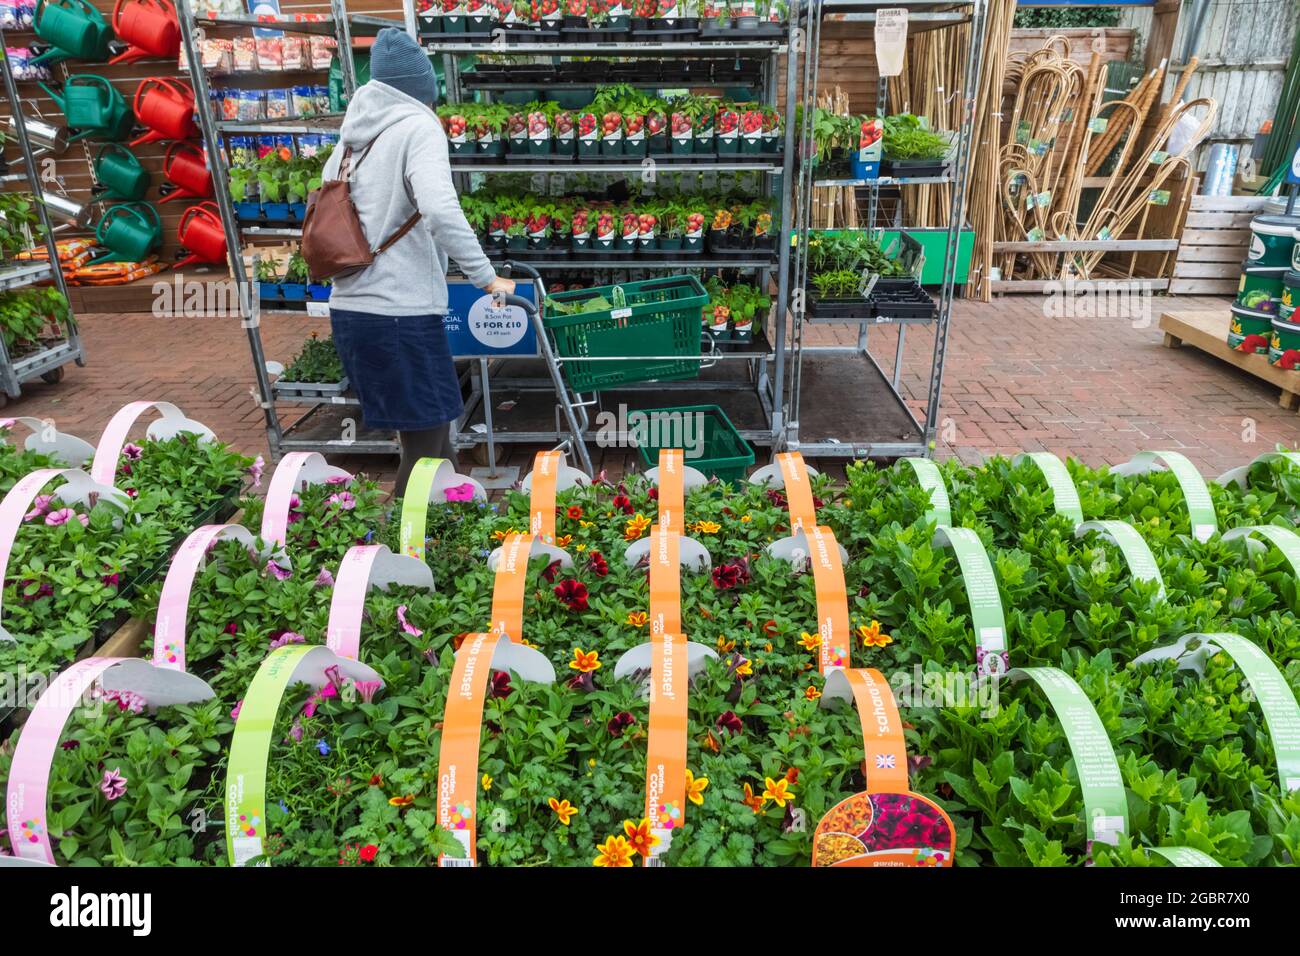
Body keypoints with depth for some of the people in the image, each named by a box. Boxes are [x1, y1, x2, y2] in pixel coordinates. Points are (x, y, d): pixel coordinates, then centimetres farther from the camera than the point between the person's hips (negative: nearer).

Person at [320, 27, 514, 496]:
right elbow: (441, 210, -23)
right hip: (400, 311, -8)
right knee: (426, 442, 3)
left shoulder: (350, 137, 15)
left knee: (429, 429, 19)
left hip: (349, 309, 8)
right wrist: (486, 277, -17)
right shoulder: (418, 126, -7)